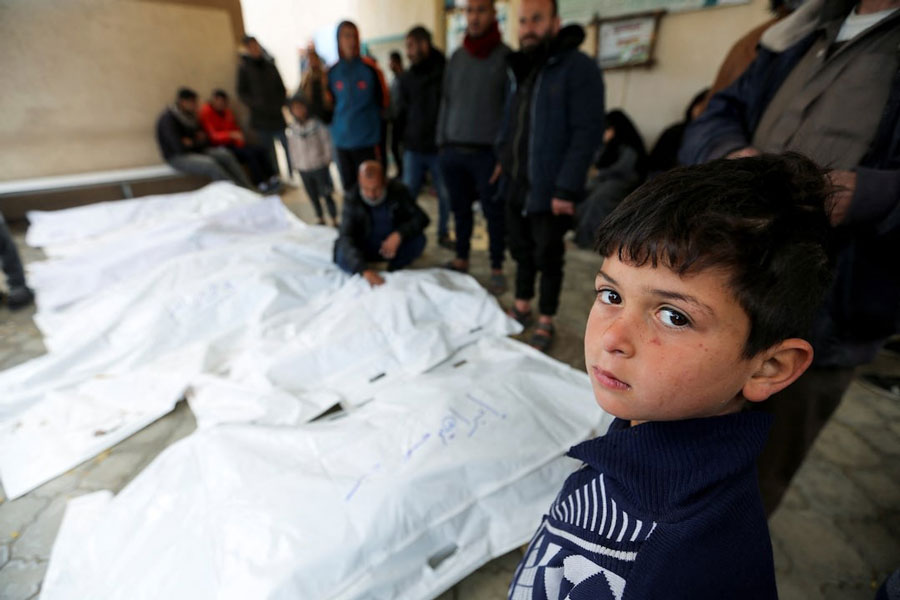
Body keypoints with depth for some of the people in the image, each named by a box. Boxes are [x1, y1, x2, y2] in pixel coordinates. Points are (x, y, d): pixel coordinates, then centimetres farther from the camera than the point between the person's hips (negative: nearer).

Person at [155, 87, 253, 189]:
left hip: (196, 151, 7)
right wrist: (198, 142, -7)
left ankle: (249, 189, -26)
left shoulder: (189, 115, 9)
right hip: (178, 157, -7)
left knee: (225, 155, -16)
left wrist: (192, 142, -7)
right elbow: (180, 147, -22)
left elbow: (205, 139, 12)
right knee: (211, 164, -32)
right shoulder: (168, 119, -14)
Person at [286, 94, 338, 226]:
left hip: (319, 167, -4)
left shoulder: (317, 125, -11)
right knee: (313, 196, 14)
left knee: (326, 195, 3)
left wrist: (326, 160, -3)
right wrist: (296, 163, 6)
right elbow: (292, 148, 9)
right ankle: (321, 219, 31)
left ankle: (334, 221, 17)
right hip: (303, 169, 4)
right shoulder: (291, 129, -1)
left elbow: (327, 143, -4)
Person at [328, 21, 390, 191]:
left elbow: (383, 100, 3)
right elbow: (330, 104, 16)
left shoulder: (369, 68, -2)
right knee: (349, 188, 10)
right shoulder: (333, 72, 6)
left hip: (368, 140, -3)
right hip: (342, 140, 3)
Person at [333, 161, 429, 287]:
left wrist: (399, 235, -34)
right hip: (366, 250, -1)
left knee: (418, 239, -27)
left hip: (395, 244, 2)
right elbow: (346, 238, -29)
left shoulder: (397, 190, -14)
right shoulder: (352, 200, -19)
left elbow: (422, 218, -14)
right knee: (342, 256, -30)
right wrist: (365, 270, -46)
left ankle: (392, 270, -8)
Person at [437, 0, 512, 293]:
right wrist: (442, 142, 10)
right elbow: (446, 101, 16)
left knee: (494, 213, 1)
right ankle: (461, 260, 25)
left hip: (487, 152, -4)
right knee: (460, 209, 10)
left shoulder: (505, 56, 0)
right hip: (453, 150, 4)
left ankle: (497, 269, 14)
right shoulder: (457, 57, 13)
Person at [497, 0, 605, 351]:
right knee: (521, 251, 15)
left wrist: (567, 188, -20)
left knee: (547, 257, 4)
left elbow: (588, 133, -15)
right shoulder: (522, 69, 15)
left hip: (549, 190, -6)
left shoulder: (578, 68, -8)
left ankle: (545, 323, 20)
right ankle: (521, 308, 33)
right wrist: (506, 159, 9)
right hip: (516, 186, 7)